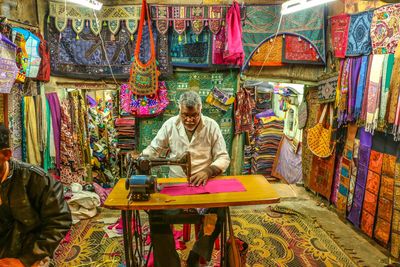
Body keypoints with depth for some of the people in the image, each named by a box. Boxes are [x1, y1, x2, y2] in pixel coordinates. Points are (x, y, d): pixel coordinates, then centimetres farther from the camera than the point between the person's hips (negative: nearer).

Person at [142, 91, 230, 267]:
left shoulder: (211, 126, -6)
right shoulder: (170, 125, -1)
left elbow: (223, 158, -5)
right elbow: (154, 149, 9)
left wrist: (208, 171, -25)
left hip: (204, 182, -1)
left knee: (219, 213, -26)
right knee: (156, 215, -21)